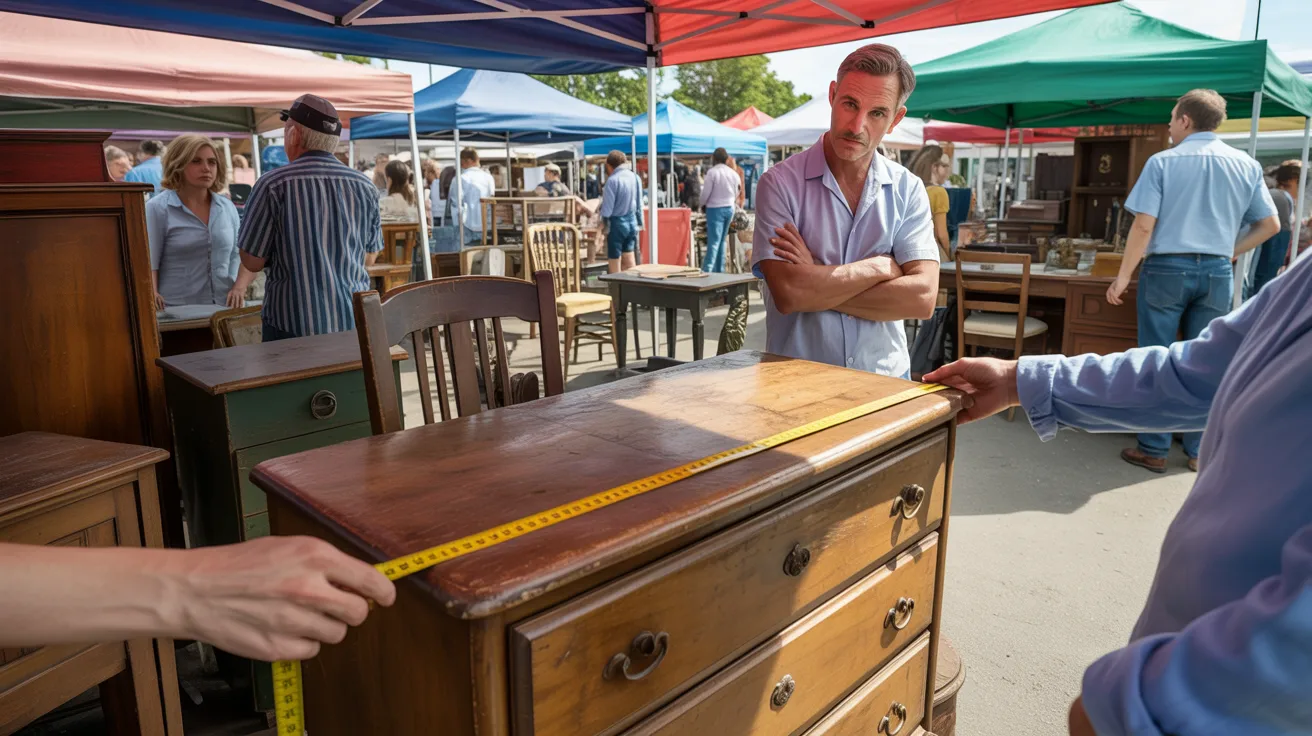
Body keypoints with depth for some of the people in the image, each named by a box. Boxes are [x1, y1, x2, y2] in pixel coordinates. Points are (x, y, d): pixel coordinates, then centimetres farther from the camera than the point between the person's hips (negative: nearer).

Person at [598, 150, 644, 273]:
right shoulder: (635, 177, 3)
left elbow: (607, 209, -14)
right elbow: (639, 204, 10)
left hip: (617, 223, -6)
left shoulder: (612, 180, -16)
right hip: (632, 222, 6)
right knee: (629, 260, 15)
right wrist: (639, 222, 19)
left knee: (614, 261, 4)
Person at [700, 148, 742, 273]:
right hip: (729, 208, 5)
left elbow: (705, 194, -11)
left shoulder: (712, 172, -11)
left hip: (715, 209, -5)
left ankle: (706, 270, -18)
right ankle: (719, 270, 16)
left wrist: (703, 202, 9)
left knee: (714, 241, -10)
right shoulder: (733, 173, 7)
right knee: (721, 241, 13)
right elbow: (736, 194, 12)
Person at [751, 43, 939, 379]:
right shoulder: (780, 183, -5)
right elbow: (788, 294, -16)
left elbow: (923, 297, -7)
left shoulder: (908, 190, 3)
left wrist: (817, 283, -13)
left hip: (885, 376, 3)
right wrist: (881, 266, -7)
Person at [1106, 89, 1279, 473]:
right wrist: (1230, 251, 17)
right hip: (1216, 273, 4)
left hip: (1166, 269, -3)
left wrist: (1123, 277, -7)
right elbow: (1270, 225, 8)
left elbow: (1143, 226, -12)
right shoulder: (1247, 165, 7)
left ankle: (1154, 450, 8)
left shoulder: (1163, 162, -5)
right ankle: (1199, 451, 15)